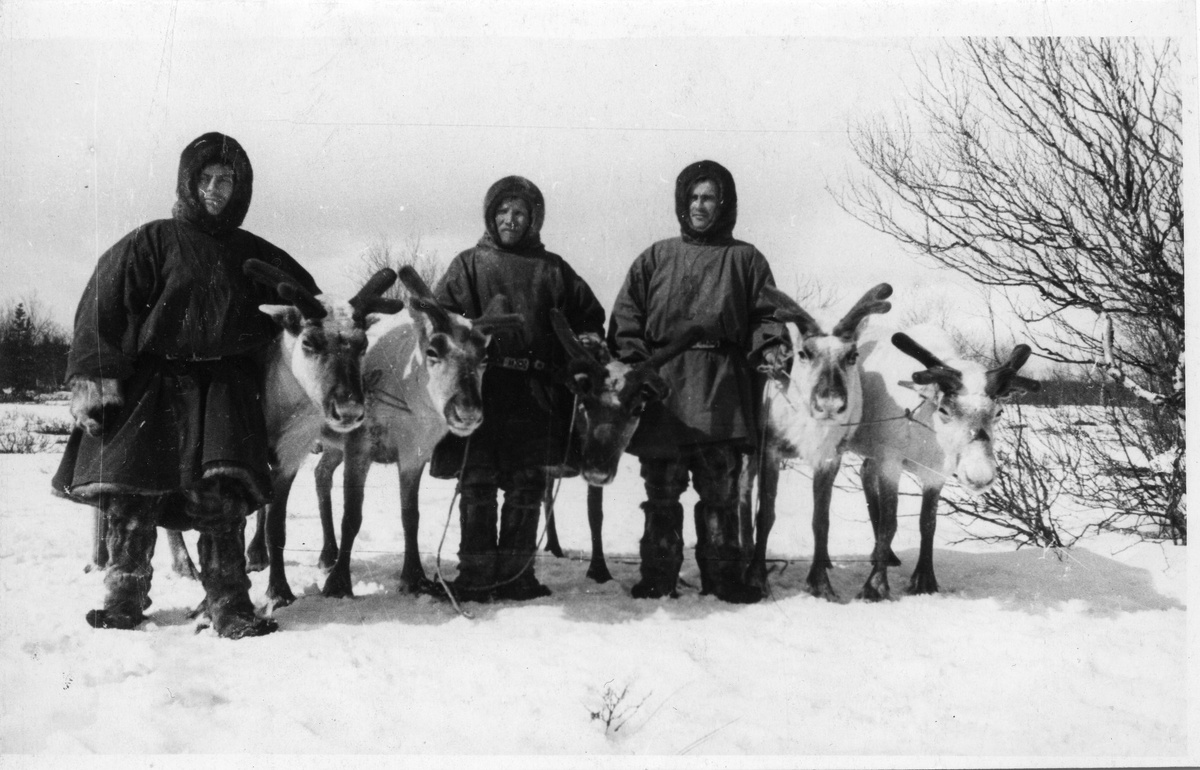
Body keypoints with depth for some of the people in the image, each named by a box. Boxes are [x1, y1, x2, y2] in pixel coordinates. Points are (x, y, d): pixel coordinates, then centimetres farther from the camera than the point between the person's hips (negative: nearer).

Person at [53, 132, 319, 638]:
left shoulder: (255, 257, 16)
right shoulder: (153, 242, 5)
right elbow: (104, 306, -2)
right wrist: (92, 377, -11)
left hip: (226, 388, 2)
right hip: (154, 383, -1)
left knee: (223, 496, -11)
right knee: (133, 491, -6)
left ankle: (228, 603, -8)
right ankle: (124, 596, 8)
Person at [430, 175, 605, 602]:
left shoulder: (552, 269, 13)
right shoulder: (469, 264, 10)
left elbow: (588, 315, 19)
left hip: (535, 395, 2)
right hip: (479, 391, -1)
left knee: (527, 486, 5)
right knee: (477, 485, 1)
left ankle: (516, 573, 14)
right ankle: (476, 573, 8)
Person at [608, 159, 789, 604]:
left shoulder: (744, 259, 13)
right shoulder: (656, 259, 13)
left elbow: (764, 314, 12)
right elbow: (625, 317, 9)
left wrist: (770, 346, -8)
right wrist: (635, 363, -5)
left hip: (722, 390, 0)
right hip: (662, 386, 1)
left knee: (721, 491, -1)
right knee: (661, 491, 3)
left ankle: (722, 576, 8)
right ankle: (658, 576, 11)